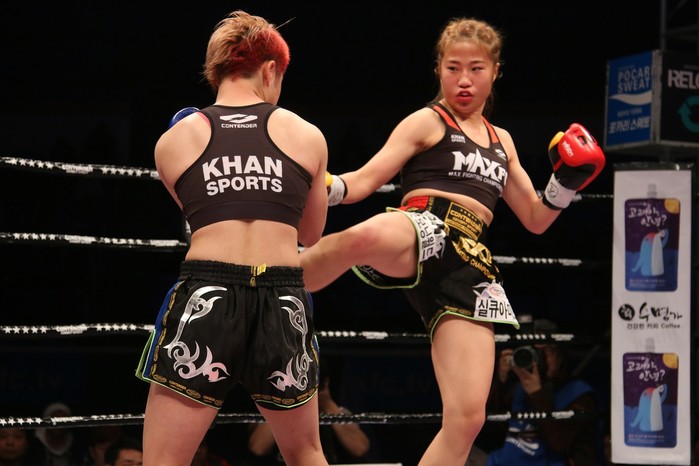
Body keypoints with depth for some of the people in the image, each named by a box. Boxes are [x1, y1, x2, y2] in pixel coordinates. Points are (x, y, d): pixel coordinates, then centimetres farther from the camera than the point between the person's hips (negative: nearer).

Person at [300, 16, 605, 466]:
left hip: (469, 267, 5)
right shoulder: (427, 122, 13)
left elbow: (536, 218, 31)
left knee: (467, 418, -9)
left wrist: (568, 180, 14)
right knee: (364, 237, -47)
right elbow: (364, 181, 3)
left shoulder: (501, 141, 29)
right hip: (423, 229, -5)